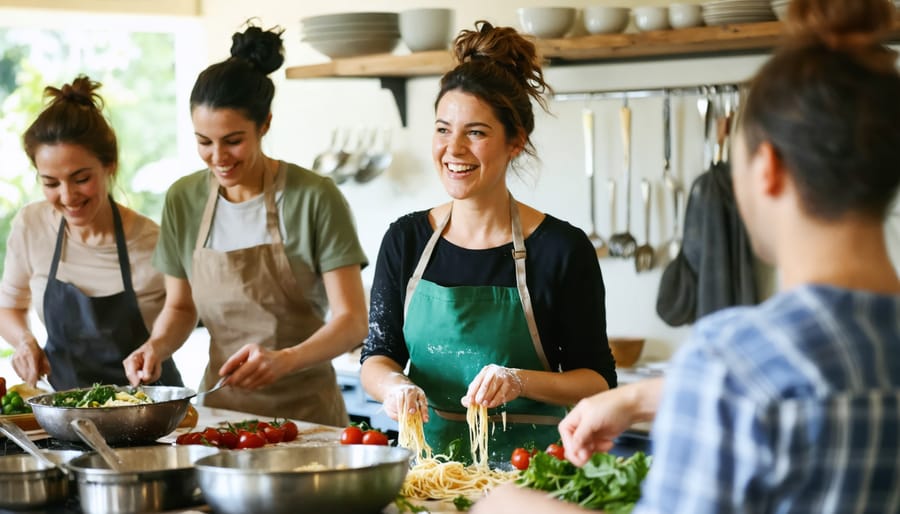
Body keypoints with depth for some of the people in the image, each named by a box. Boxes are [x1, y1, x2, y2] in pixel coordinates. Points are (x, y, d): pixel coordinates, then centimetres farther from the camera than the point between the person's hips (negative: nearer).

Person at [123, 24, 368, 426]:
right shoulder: (184, 200, 4)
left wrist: (284, 360, -28)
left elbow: (352, 321, -12)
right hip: (221, 405, 3)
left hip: (304, 409, -3)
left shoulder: (314, 198, -9)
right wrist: (155, 347, -4)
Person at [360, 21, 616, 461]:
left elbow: (598, 383, 0)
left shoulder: (562, 248, -2)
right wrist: (394, 384, -14)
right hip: (425, 455, 3)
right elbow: (377, 358, 8)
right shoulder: (405, 239, 8)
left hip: (526, 469, -2)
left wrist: (520, 381, -17)